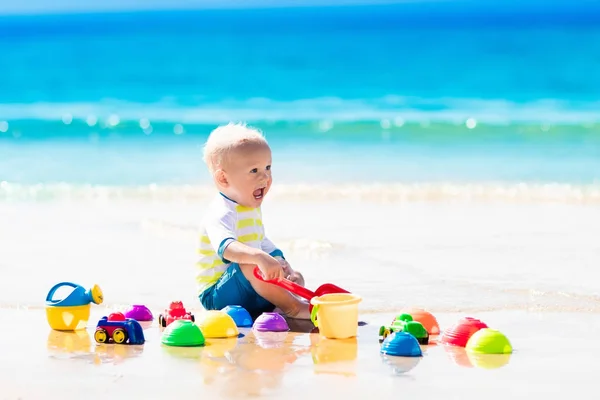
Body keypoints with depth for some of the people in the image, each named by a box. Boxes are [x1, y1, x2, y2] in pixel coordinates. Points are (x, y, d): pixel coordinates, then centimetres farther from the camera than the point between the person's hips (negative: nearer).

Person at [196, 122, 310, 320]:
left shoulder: (252, 210, 13)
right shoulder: (220, 214, -22)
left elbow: (264, 245, 25)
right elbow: (226, 247, -44)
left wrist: (288, 271, 10)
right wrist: (260, 258, -60)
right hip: (216, 296, -10)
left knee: (295, 277, 10)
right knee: (250, 265, -35)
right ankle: (292, 307, -27)